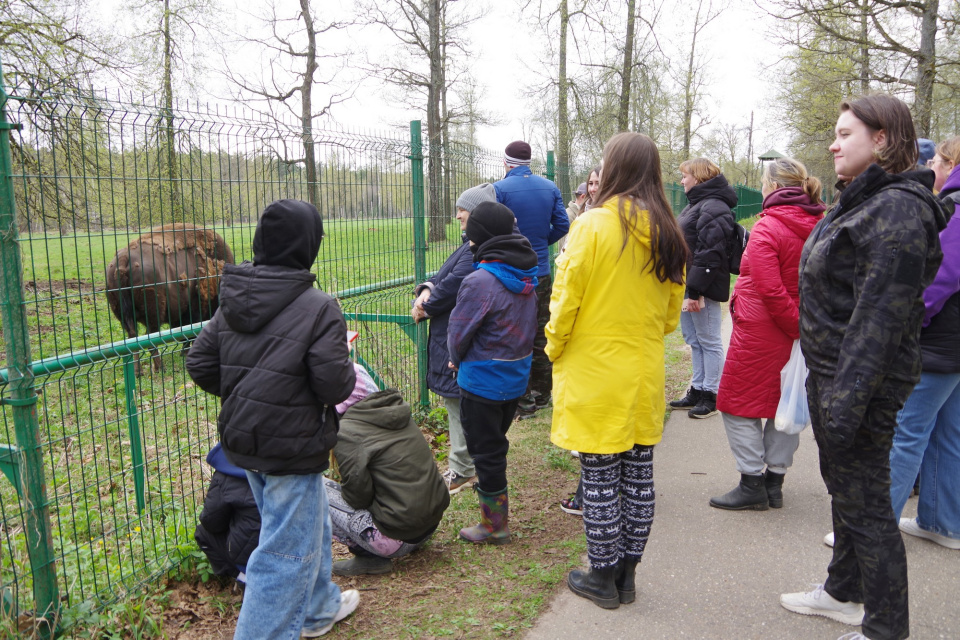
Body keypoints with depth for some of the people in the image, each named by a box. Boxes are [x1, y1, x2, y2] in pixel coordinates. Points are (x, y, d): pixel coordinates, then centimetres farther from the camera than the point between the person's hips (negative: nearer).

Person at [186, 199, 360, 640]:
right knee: (286, 552, 6)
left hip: (244, 441, 9)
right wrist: (346, 368, -1)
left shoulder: (231, 301, 2)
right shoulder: (317, 309, -20)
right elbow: (335, 387, -22)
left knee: (312, 524, 27)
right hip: (292, 447, -9)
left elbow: (200, 364, 4)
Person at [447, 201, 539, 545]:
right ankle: (491, 488, 41)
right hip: (517, 375, 8)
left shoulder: (479, 281, -23)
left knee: (486, 450, 7)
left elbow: (458, 334, -17)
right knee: (496, 443, 24)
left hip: (483, 381, -7)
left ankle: (494, 524, 18)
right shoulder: (526, 277, 1)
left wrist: (457, 360, 6)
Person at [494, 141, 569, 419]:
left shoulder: (500, 189, -12)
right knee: (540, 332, 16)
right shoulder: (550, 188, 3)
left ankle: (523, 401, 6)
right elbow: (562, 225, 3)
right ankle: (542, 393, 26)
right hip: (541, 272, 5)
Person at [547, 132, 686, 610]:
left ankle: (603, 579, 20)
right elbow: (672, 311, 11)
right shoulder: (667, 233, 3)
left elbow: (566, 301, -12)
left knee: (599, 478, 6)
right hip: (645, 374, 6)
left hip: (595, 375, -6)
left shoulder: (593, 225, -14)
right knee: (638, 474, 13)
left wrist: (554, 349, 3)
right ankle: (627, 574, 27)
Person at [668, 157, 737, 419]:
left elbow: (709, 254, -23)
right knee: (693, 339, 15)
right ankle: (698, 391, 24)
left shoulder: (714, 208, -15)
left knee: (708, 341, 0)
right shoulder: (694, 205, 18)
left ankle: (711, 396, 9)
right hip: (687, 285, 10)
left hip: (702, 288, -10)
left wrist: (695, 291, -24)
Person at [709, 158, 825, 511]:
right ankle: (775, 481, 25)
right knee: (784, 405, 15)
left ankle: (752, 484, 9)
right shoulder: (818, 227, 3)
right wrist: (808, 326, 6)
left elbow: (771, 292, -24)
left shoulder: (767, 228, -18)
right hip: (796, 335, 8)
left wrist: (798, 326, -14)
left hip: (759, 332, -7)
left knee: (739, 404, 6)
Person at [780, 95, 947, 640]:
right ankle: (844, 593, 38)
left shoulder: (898, 208, -19)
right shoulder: (862, 202, 13)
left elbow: (881, 314, -25)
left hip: (863, 383, -10)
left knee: (865, 503, 2)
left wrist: (847, 398, -26)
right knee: (843, 489, 21)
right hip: (831, 372, 10)